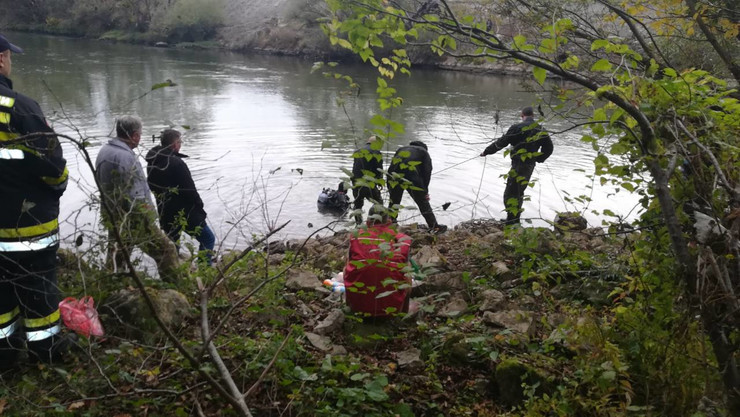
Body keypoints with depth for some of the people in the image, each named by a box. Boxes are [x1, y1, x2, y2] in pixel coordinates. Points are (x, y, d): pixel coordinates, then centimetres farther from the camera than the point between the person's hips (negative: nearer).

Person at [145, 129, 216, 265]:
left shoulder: (151, 163, 4)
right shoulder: (176, 163, -22)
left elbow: (152, 187, 13)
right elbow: (190, 190, -20)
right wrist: (199, 205, -5)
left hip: (165, 213, 8)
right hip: (185, 213, -8)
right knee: (208, 239, 4)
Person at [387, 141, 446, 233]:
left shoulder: (401, 149, 34)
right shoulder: (424, 152, 24)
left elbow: (391, 169, 25)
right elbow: (427, 172, 10)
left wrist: (389, 185, 23)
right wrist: (425, 190, 9)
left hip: (395, 177, 3)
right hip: (412, 177, -3)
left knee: (394, 202, 21)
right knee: (423, 203, 6)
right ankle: (434, 227, 10)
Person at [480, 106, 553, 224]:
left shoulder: (517, 128, -11)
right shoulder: (541, 130, 8)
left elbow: (501, 142, -7)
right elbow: (548, 148, 12)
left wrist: (486, 151, 5)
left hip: (518, 164, -7)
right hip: (531, 166, 7)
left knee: (510, 193, -4)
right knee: (519, 191, 19)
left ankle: (511, 221, -9)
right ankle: (516, 219, 27)